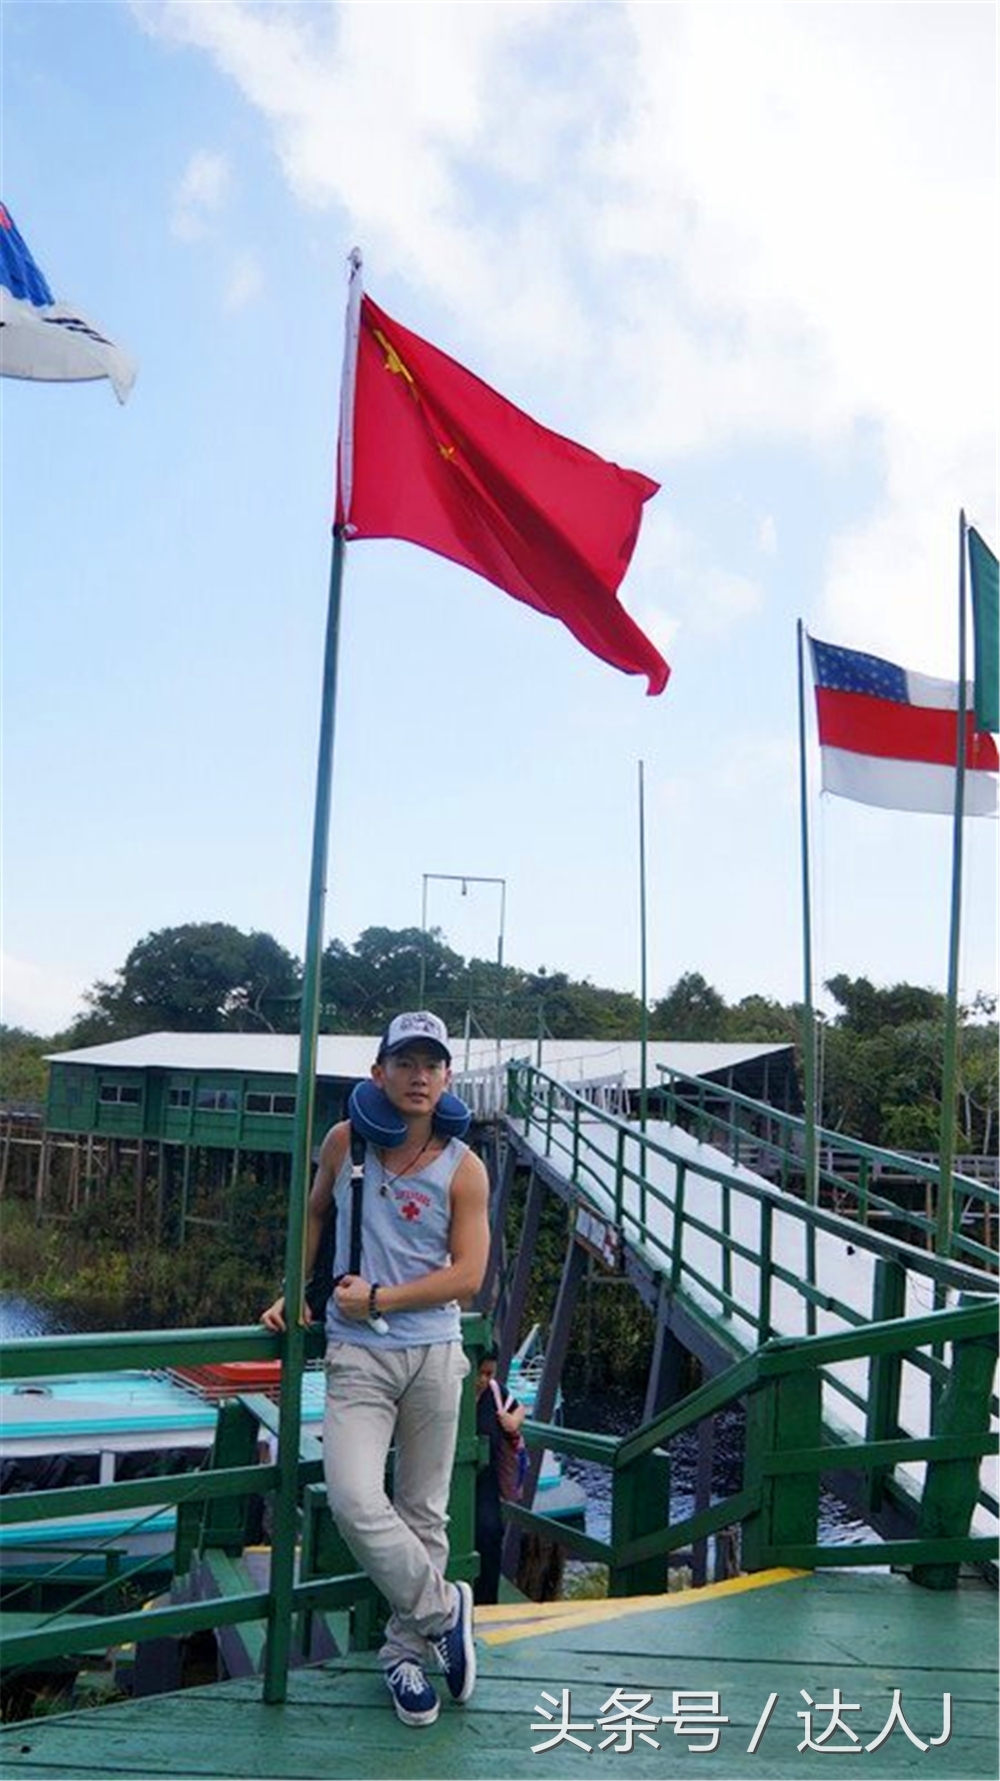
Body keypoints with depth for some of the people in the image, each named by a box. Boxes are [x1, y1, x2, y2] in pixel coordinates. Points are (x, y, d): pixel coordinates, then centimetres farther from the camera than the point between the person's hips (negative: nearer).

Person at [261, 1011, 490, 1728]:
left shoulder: (464, 1169, -6)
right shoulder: (345, 1142, 0)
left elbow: (467, 1277, -9)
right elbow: (315, 1213, 18)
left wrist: (376, 1299, -12)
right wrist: (294, 1293, 13)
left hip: (434, 1353, 0)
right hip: (357, 1355, 0)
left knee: (424, 1512, 9)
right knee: (355, 1501, -16)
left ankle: (407, 1650, 27)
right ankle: (443, 1609, 6)